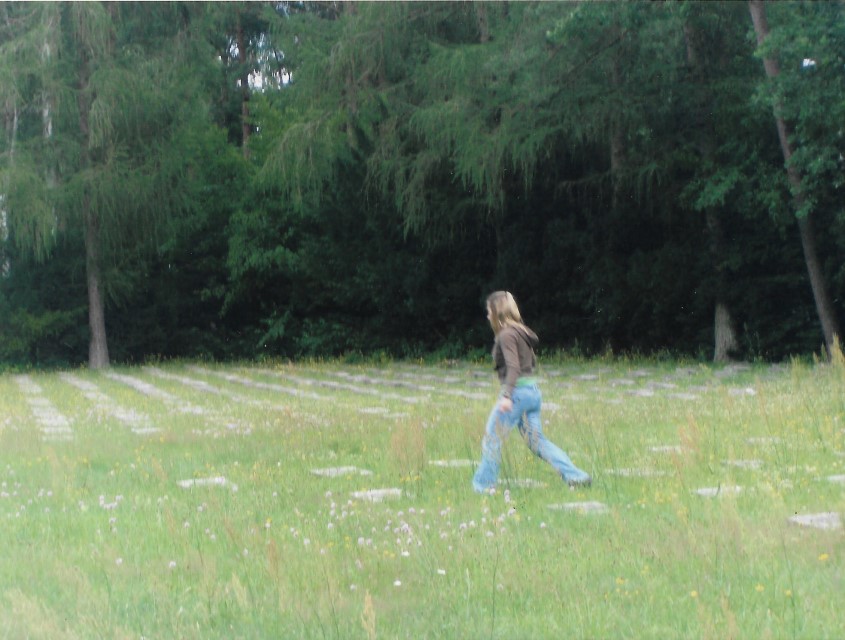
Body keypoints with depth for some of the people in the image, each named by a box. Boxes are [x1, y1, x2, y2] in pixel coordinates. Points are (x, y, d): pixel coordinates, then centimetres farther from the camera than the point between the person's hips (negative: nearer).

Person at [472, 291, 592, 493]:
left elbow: (513, 367, -21)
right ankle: (576, 476, 3)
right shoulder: (521, 332, 15)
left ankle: (483, 486, 7)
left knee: (491, 438, 2)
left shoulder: (506, 335, -11)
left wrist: (507, 396, -29)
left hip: (517, 391, -9)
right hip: (533, 391, 9)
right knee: (537, 441, 9)